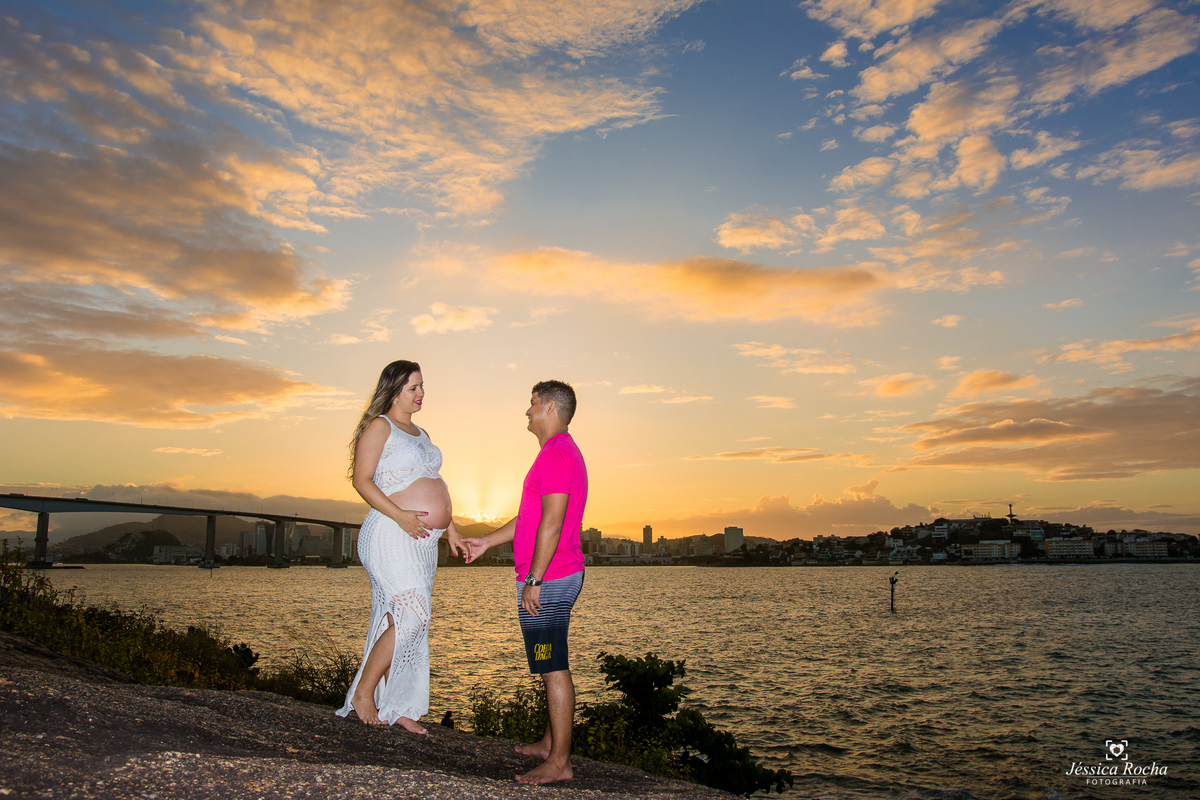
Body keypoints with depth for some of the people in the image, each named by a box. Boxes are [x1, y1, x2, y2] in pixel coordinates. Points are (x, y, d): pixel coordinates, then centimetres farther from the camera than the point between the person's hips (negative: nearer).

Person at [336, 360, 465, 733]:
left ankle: (396, 706, 14)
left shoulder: (420, 434, 22)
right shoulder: (380, 426, -3)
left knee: (407, 622, 8)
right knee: (412, 616, -16)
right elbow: (362, 480, -11)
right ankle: (362, 692, -1)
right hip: (391, 536, -8)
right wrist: (399, 515, -21)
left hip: (422, 540, 8)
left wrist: (448, 526, 18)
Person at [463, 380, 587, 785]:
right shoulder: (564, 452, 18)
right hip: (563, 576, 11)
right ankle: (551, 743, 28)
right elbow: (530, 518, 24)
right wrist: (487, 541, 26)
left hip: (548, 581, -11)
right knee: (553, 667, 17)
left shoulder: (556, 453, -16)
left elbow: (551, 523, -23)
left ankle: (559, 763, 3)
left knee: (554, 670, -5)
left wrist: (533, 580, -21)